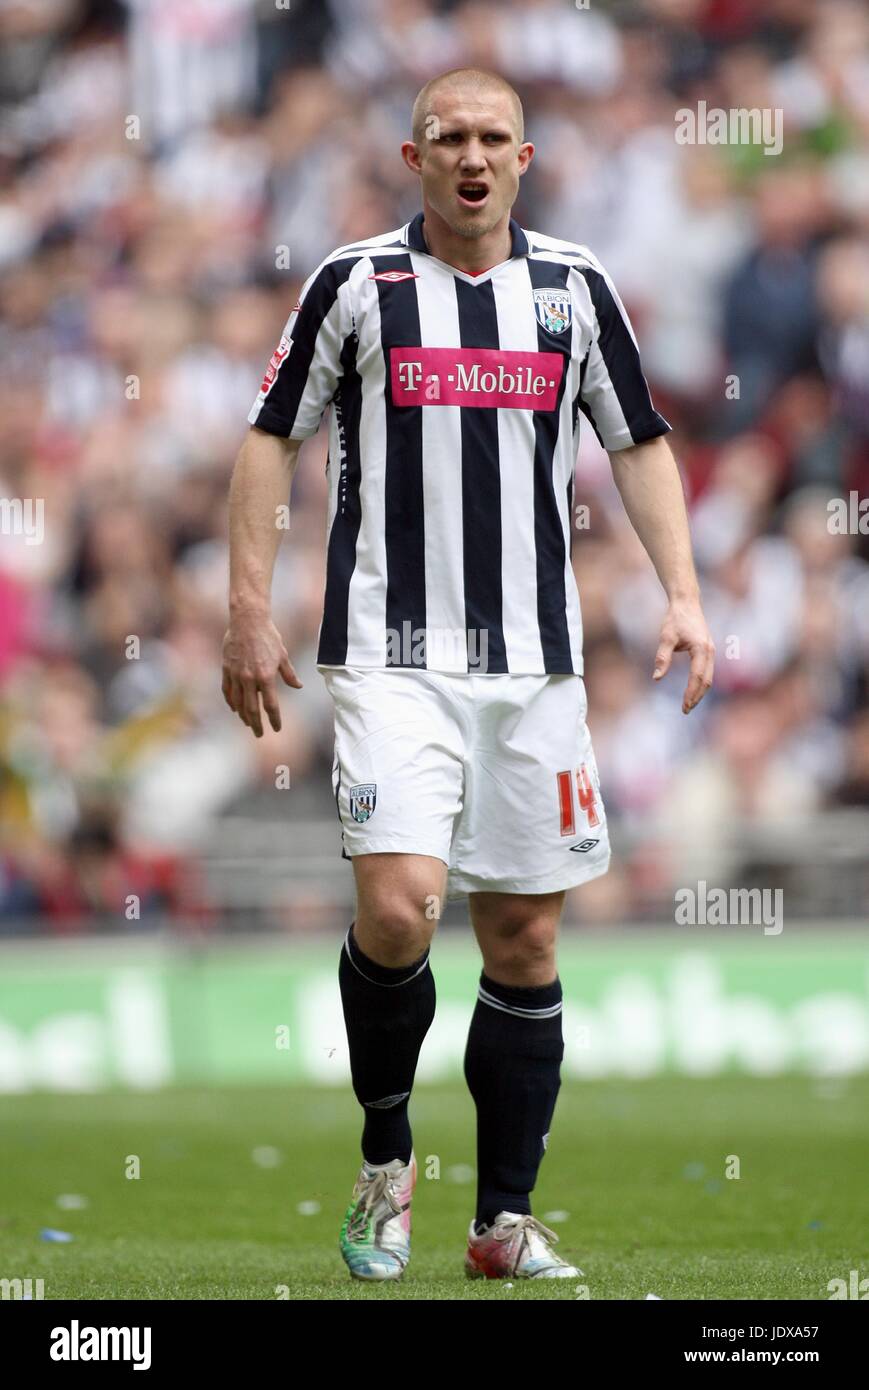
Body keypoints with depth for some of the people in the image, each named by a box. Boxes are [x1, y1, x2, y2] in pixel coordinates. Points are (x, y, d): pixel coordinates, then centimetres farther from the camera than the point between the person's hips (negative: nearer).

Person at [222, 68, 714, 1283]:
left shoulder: (574, 287, 7)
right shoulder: (355, 282, 0)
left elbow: (639, 442, 14)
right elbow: (272, 437, 6)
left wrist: (683, 593, 2)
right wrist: (250, 612, -1)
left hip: (534, 661, 3)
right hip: (391, 656, -3)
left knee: (524, 939, 5)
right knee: (398, 905, -19)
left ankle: (506, 1223, 14)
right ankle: (385, 1156, 5)